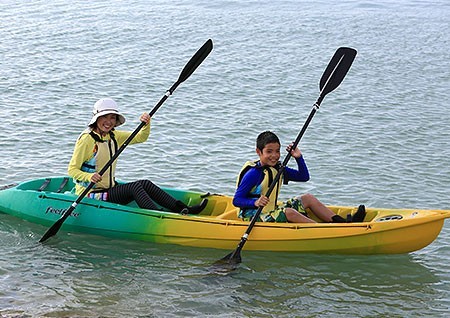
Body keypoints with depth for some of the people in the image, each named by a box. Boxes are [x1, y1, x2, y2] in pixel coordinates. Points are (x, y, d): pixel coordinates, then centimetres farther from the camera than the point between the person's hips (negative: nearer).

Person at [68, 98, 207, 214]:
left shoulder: (113, 136, 11)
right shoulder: (87, 139, -14)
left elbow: (140, 137, 10)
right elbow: (72, 170, -15)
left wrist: (146, 124, -11)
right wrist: (90, 177, -34)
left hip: (110, 190, 8)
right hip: (91, 195, -8)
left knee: (145, 184, -9)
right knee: (135, 187, -24)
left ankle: (183, 209, -16)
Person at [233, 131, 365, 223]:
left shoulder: (278, 168, 6)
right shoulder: (253, 173, -19)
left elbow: (304, 176, 12)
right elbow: (236, 200, -21)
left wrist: (299, 157, -3)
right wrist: (255, 202, -38)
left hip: (272, 212, 9)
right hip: (254, 216, -9)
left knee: (308, 198, 6)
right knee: (289, 212, -32)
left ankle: (343, 222, -2)